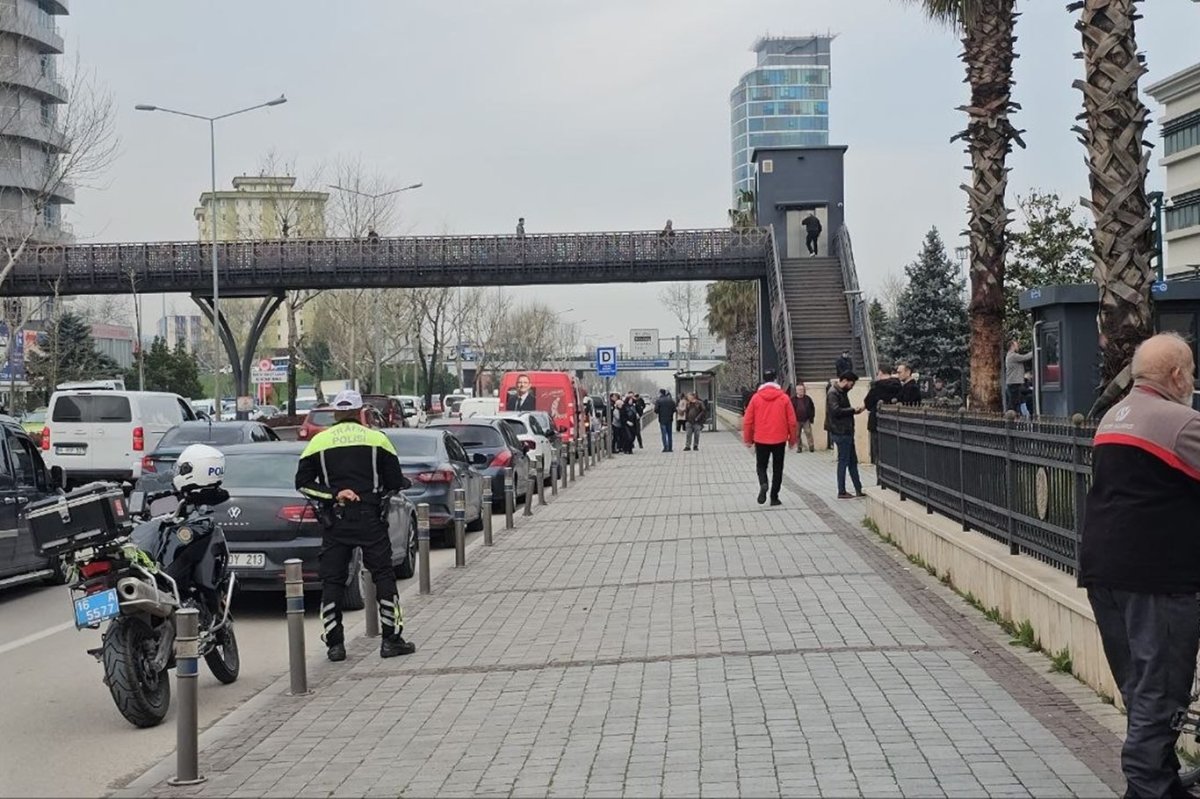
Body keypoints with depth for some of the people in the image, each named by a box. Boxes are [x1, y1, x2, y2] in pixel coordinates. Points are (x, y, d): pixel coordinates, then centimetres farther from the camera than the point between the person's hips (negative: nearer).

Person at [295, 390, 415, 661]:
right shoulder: (377, 439, 3)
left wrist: (333, 494, -5)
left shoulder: (319, 442, 5)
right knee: (384, 575, 6)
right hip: (370, 518, -1)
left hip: (335, 520, 1)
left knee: (332, 580, 6)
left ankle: (335, 644, 4)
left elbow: (303, 482, -2)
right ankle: (391, 639, 4)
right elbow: (395, 482, 3)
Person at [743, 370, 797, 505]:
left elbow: (748, 421, -2)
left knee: (761, 465, 14)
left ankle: (763, 484, -15)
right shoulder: (784, 398, -4)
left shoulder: (756, 397, -3)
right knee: (777, 469, 11)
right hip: (779, 440, 0)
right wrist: (792, 439, 9)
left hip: (761, 440, 0)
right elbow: (792, 421, -2)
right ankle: (774, 497, 10)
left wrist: (747, 439, 9)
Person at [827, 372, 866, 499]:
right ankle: (841, 492, 3)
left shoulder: (842, 393, 17)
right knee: (843, 461, -4)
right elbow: (836, 411, -25)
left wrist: (855, 410, 2)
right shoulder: (833, 393, -14)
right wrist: (853, 410, -18)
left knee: (853, 461, 12)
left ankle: (858, 490, 17)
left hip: (846, 432, 10)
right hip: (840, 433, -10)